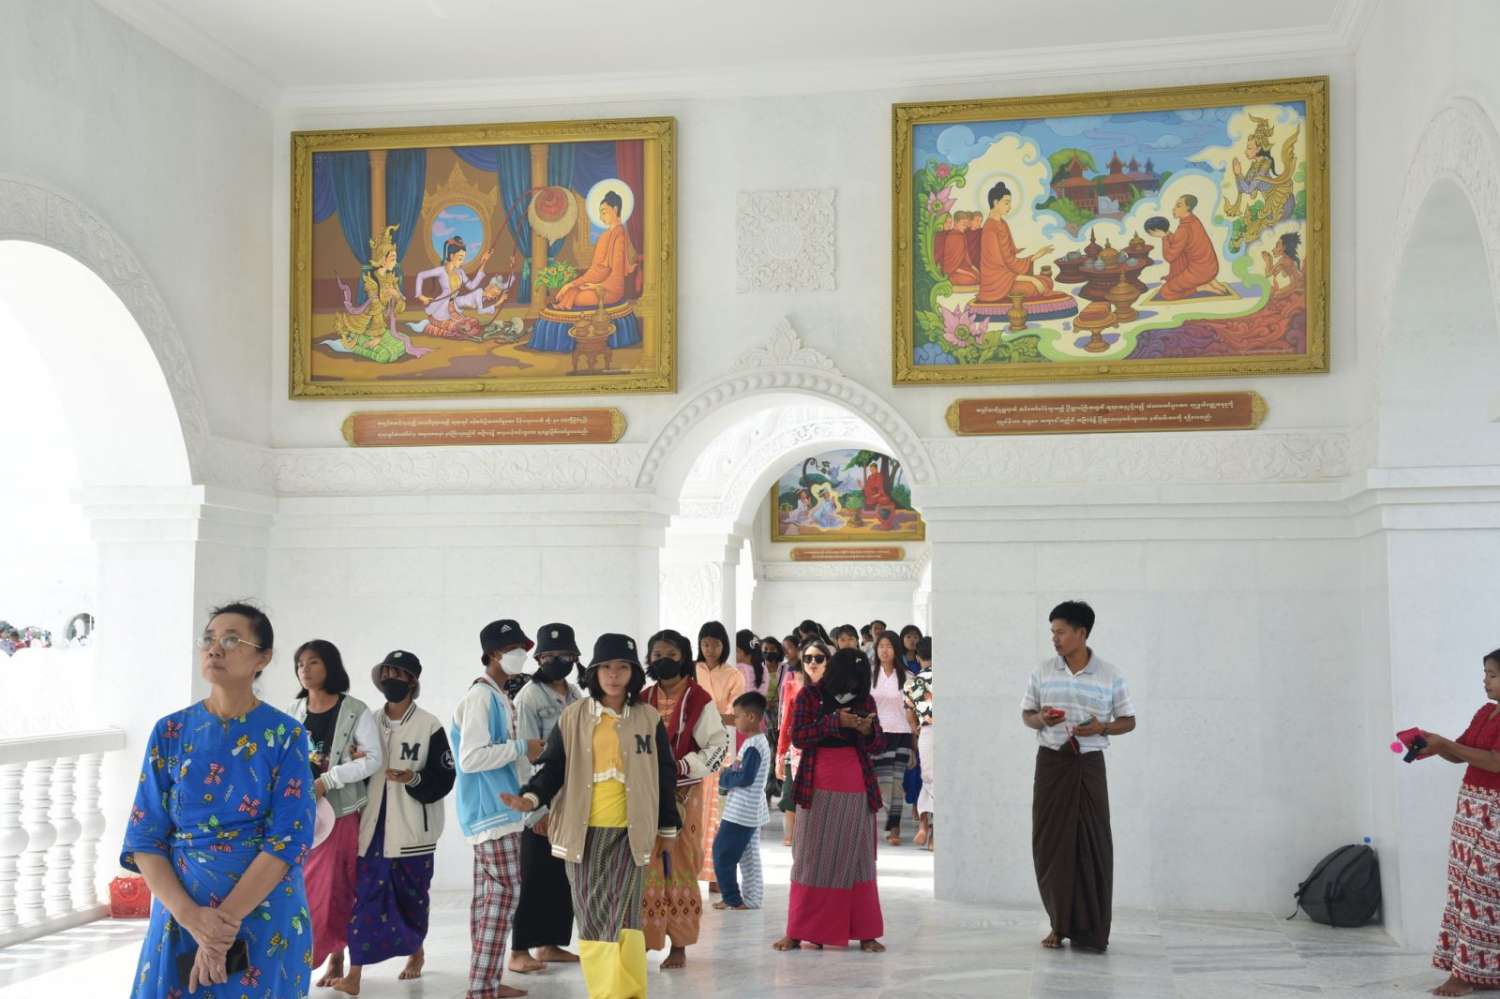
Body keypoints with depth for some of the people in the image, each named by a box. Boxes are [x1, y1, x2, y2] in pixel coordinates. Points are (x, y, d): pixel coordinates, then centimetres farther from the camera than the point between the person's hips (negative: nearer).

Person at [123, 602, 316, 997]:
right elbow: (144, 836, -2)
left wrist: (226, 919, -20)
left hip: (265, 916, -2)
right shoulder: (170, 731, 2)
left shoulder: (286, 735, -5)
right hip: (180, 914, 2)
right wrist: (191, 916, -16)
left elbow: (289, 839, -12)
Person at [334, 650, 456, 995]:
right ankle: (354, 974, -7)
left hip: (412, 828, -2)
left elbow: (444, 777, -8)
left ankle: (416, 951, 35)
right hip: (372, 826, 2)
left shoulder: (429, 726, -5)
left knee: (412, 897, 11)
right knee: (365, 897, -5)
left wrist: (413, 778, -24)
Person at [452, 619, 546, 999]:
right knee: (503, 892, -11)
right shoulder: (481, 696, -15)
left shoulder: (498, 696, 15)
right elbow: (470, 758, -22)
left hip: (497, 809, 10)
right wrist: (521, 747, -16)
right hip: (492, 811, -10)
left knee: (489, 895, 11)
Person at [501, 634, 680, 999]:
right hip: (584, 832, 1)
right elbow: (553, 767, 2)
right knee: (591, 917, 6)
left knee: (622, 917, -11)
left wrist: (667, 829, 9)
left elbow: (665, 776, 9)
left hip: (630, 832, -1)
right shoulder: (573, 717, 3)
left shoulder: (649, 719, 4)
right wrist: (531, 798, -17)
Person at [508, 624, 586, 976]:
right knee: (534, 877, -3)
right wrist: (538, 809, -16)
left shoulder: (576, 695, 10)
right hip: (540, 805, -7)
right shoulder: (529, 698, -10)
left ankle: (550, 944, 19)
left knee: (564, 876, 10)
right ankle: (519, 951, 3)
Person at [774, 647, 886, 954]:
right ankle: (798, 932, 8)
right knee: (811, 858, 1)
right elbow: (798, 737, -8)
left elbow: (876, 743, 10)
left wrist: (868, 730, -13)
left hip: (857, 789, 2)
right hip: (819, 789, -2)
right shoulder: (809, 695, 1)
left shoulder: (864, 698, 8)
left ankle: (865, 933, 6)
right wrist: (835, 721, -19)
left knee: (857, 857, 2)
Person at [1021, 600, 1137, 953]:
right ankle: (1060, 924, 12)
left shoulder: (1110, 676, 1)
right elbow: (1026, 714, 13)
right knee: (1050, 842, 1)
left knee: (1092, 843, -4)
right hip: (1051, 762, 2)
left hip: (1089, 765, -1)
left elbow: (1128, 721, 7)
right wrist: (1041, 719, -11)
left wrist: (1101, 728, -13)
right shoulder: (1042, 673, 6)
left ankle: (1090, 929, 4)